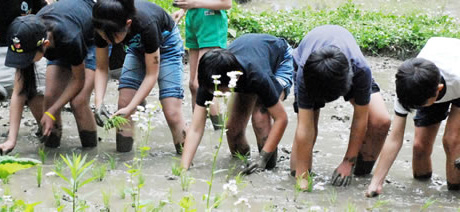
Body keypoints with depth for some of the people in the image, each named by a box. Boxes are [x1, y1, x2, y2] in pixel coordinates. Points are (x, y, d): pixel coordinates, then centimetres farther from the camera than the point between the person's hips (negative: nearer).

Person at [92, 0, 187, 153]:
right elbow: (101, 68, -15)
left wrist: (130, 109, -36)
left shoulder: (145, 24, -41)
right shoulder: (104, 27, -28)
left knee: (172, 113, -14)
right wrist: (99, 103, -30)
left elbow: (151, 74, -30)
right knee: (123, 103, -11)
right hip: (137, 47, 5)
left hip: (166, 44, -4)